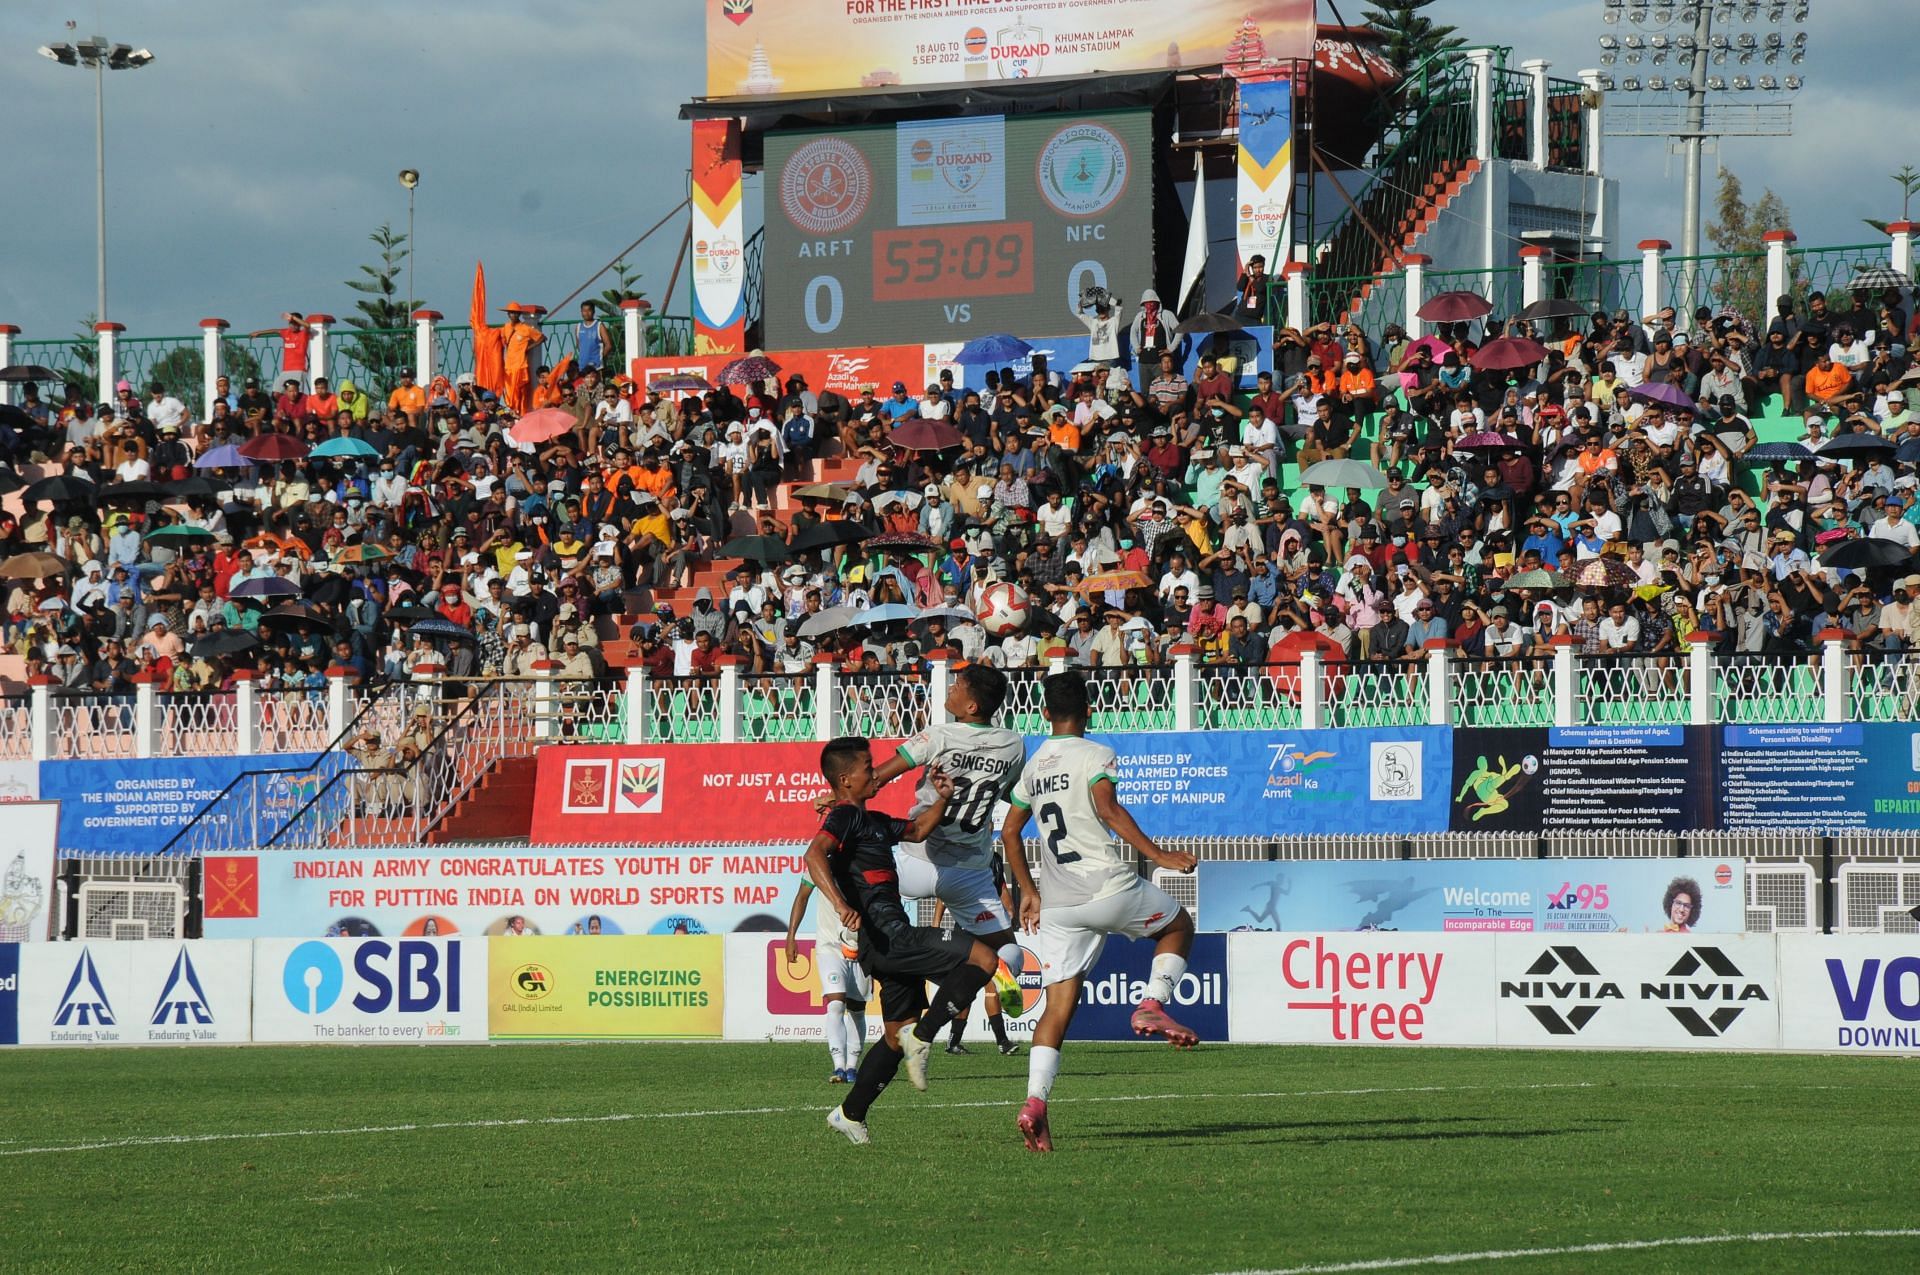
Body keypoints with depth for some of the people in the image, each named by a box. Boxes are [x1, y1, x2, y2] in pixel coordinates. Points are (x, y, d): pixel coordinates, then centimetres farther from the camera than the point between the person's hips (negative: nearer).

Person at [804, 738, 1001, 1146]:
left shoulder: (872, 821, 23)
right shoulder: (846, 816, -7)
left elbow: (918, 830, 38)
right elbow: (814, 854, -25)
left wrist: (943, 799, 20)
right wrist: (841, 904, -39)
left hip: (893, 938, 10)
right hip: (886, 934, -10)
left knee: (898, 1034, 17)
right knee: (982, 959, -16)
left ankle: (850, 1114, 20)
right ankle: (921, 1036, -14)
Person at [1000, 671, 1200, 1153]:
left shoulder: (1034, 766, 16)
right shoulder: (1094, 755, -3)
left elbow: (1010, 833, 21)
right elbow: (1108, 809, -20)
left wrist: (1028, 891, 30)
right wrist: (1158, 855, -20)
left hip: (1058, 906, 5)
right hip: (1108, 887, -5)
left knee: (1058, 1007, 3)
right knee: (1179, 925, 22)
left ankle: (1035, 1102, -13)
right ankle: (1152, 1005, 0)